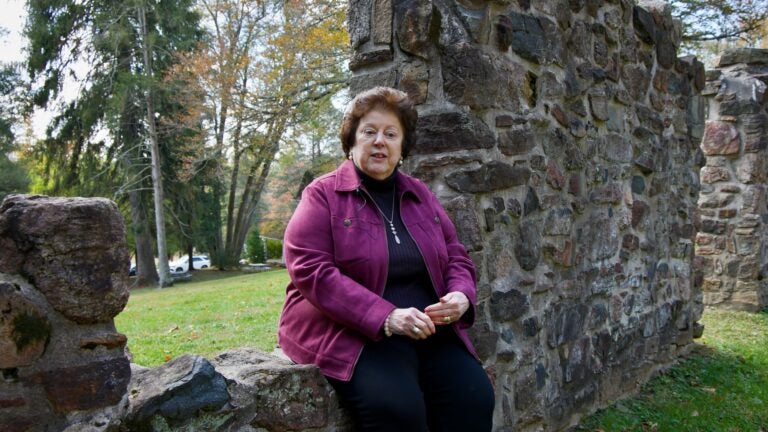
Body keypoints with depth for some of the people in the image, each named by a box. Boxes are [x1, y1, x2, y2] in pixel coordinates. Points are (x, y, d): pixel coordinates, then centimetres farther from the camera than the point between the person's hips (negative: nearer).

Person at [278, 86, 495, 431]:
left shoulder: (420, 195, 14)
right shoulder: (323, 194, -3)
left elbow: (456, 256, 17)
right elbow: (310, 271, -14)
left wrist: (461, 295, -7)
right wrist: (385, 317, -23)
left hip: (429, 330, 5)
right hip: (348, 331, -4)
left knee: (473, 397, -19)